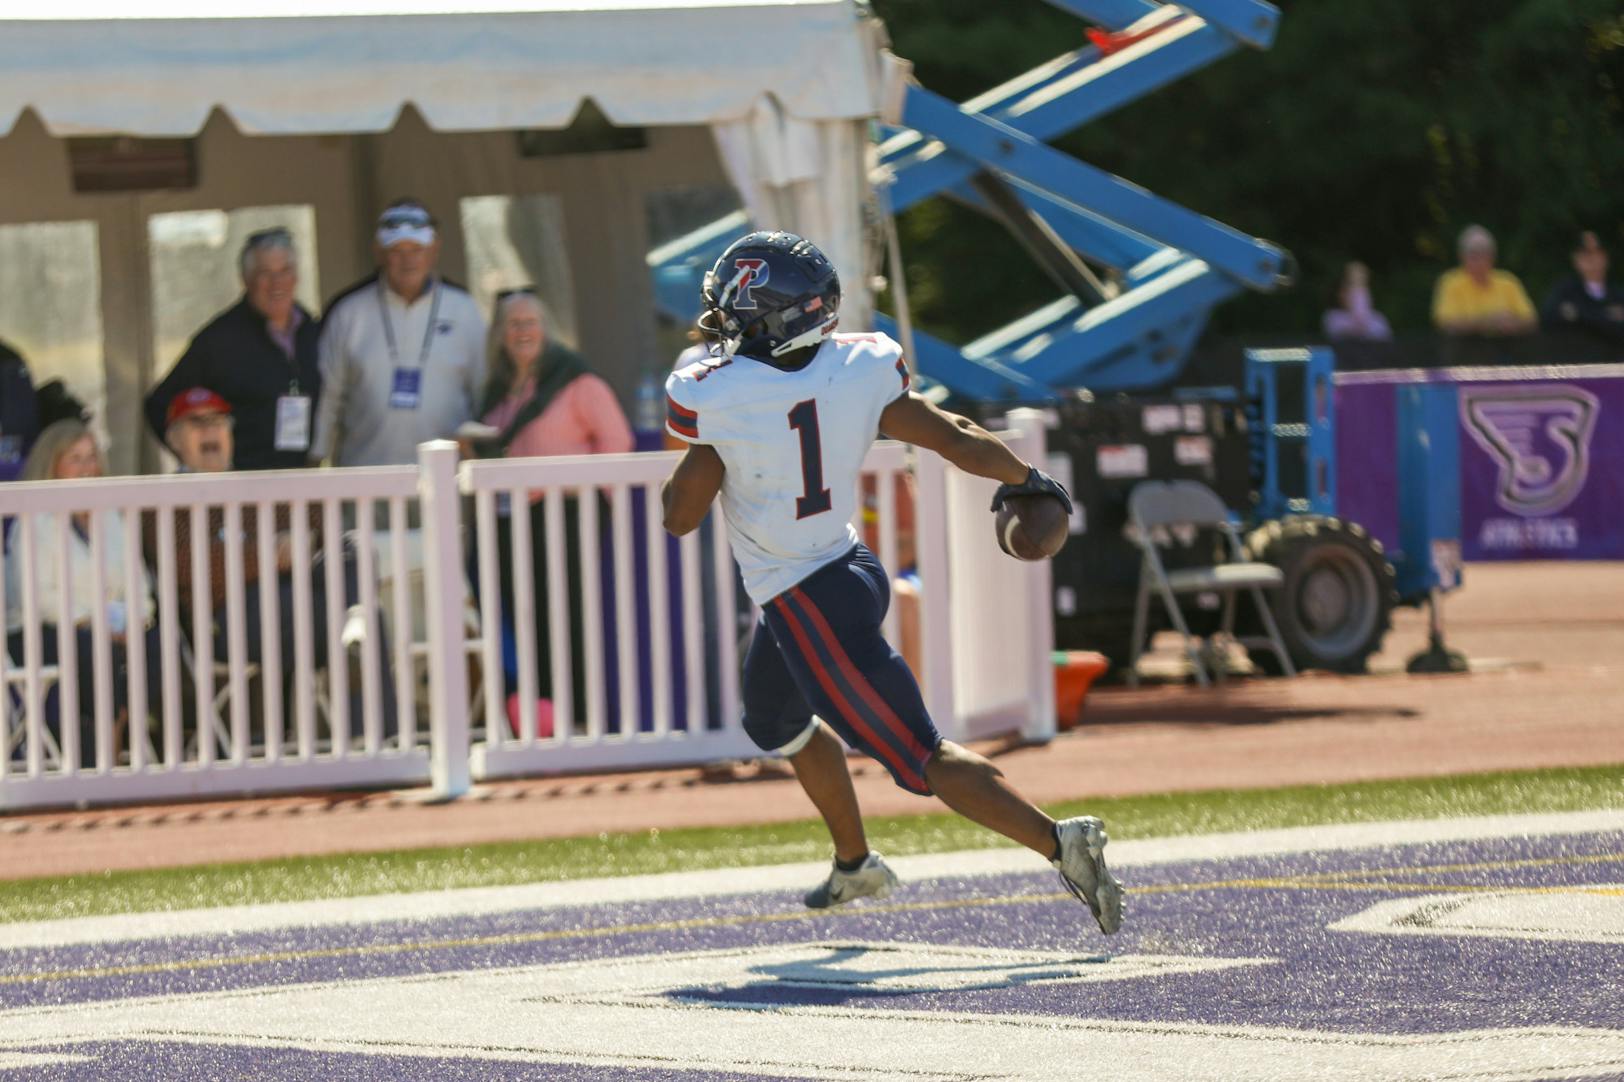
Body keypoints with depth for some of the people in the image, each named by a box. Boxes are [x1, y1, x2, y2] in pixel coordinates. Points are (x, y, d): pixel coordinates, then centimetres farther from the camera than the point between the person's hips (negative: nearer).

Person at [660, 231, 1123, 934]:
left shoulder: (715, 400, -21)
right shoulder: (854, 374, -9)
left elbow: (680, 516, -11)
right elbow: (956, 440, -3)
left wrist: (695, 450, 7)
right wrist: (1026, 479, 15)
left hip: (807, 606, -7)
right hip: (851, 567, 7)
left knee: (921, 757, -5)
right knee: (774, 719, 31)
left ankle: (1056, 842, -19)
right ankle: (854, 863, 45)